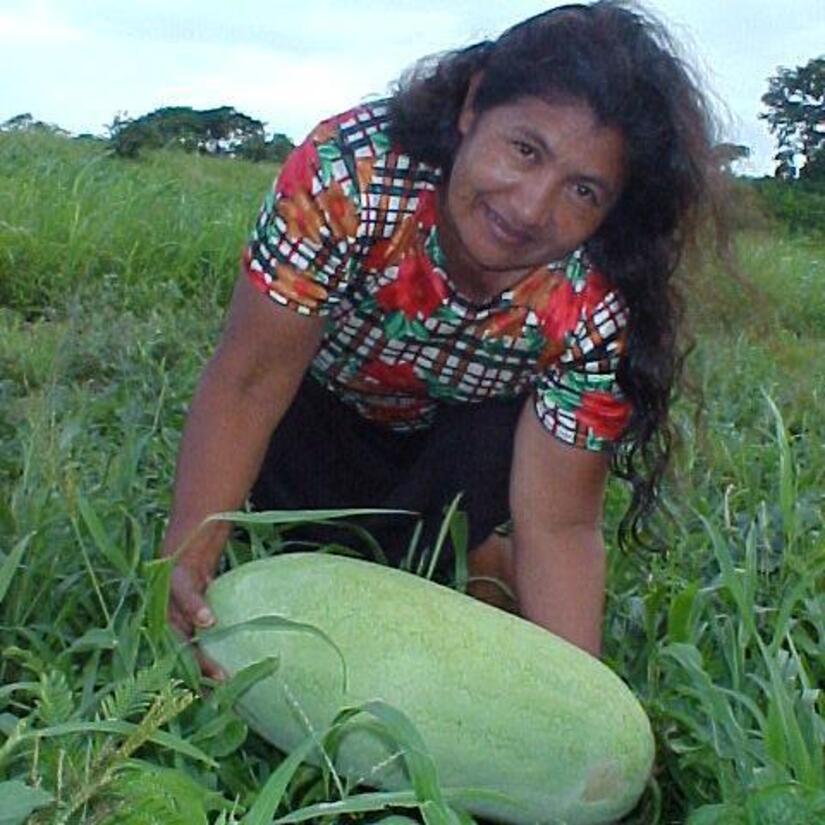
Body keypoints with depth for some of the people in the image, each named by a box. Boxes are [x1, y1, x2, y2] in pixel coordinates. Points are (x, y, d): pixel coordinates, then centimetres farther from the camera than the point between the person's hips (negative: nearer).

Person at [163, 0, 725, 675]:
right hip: (320, 408, 1)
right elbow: (250, 383, -33)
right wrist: (186, 558, -43)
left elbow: (559, 525, -28)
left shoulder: (596, 312, -32)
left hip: (465, 436, 0)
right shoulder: (351, 171, -36)